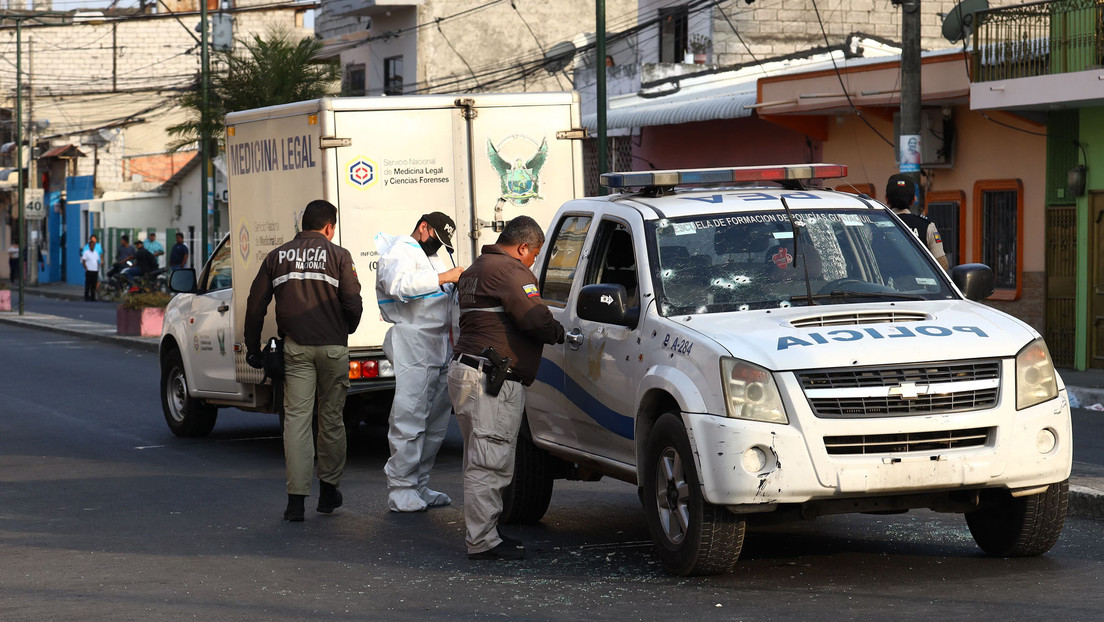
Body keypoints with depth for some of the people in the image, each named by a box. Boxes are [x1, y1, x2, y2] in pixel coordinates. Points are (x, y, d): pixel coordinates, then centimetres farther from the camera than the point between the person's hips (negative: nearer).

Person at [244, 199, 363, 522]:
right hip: (332, 347, -1)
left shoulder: (277, 257, 9)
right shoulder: (338, 256, 1)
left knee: (296, 418, -1)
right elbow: (353, 303, -5)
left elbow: (256, 305, 7)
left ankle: (296, 498, -8)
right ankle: (329, 489, 21)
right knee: (331, 418, 12)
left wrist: (253, 347, 15)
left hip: (295, 348, 1)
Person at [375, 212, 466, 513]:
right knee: (410, 419, -13)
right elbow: (400, 285, -26)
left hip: (439, 349, 9)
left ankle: (419, 485, 13)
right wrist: (444, 278, -25)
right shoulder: (399, 252, -5)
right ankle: (400, 490, -12)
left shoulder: (435, 257, 26)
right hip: (411, 345, -9)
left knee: (436, 422, 7)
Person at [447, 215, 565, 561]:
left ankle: (479, 531, 23)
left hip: (464, 369, 11)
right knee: (490, 462, -9)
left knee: (480, 460, 17)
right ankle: (482, 541, -8)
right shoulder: (510, 270, -10)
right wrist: (559, 333, 1)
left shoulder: (473, 270, 22)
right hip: (491, 379, -11)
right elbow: (535, 318, -19)